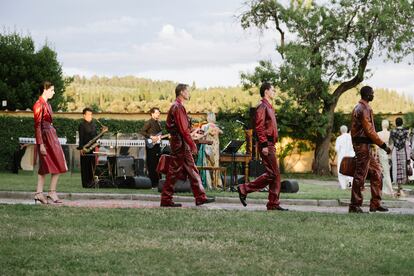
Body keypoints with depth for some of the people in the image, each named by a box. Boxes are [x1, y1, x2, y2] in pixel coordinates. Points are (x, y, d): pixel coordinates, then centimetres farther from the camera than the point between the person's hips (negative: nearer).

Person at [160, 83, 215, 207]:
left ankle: (201, 197, 9)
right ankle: (166, 200, -1)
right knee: (174, 172, -5)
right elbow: (183, 129, -20)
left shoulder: (177, 106, 18)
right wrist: (192, 144, -19)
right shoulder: (178, 107, -14)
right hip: (180, 144, -10)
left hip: (182, 145, 10)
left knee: (192, 171, 9)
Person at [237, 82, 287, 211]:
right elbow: (259, 127, -19)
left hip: (270, 145, 10)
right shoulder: (262, 107, -10)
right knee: (272, 174, -11)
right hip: (266, 145, -10)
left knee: (275, 174, 6)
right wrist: (264, 145, -23)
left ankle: (273, 204, 7)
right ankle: (244, 189, -6)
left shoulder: (269, 107, 21)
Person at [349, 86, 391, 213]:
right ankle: (355, 206, -2)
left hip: (365, 146, 11)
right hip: (363, 145, -11)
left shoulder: (360, 108, 18)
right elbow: (369, 130, -20)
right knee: (360, 175, -6)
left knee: (376, 172, 11)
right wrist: (383, 145, -16)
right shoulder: (363, 109, -15)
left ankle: (375, 204, 12)